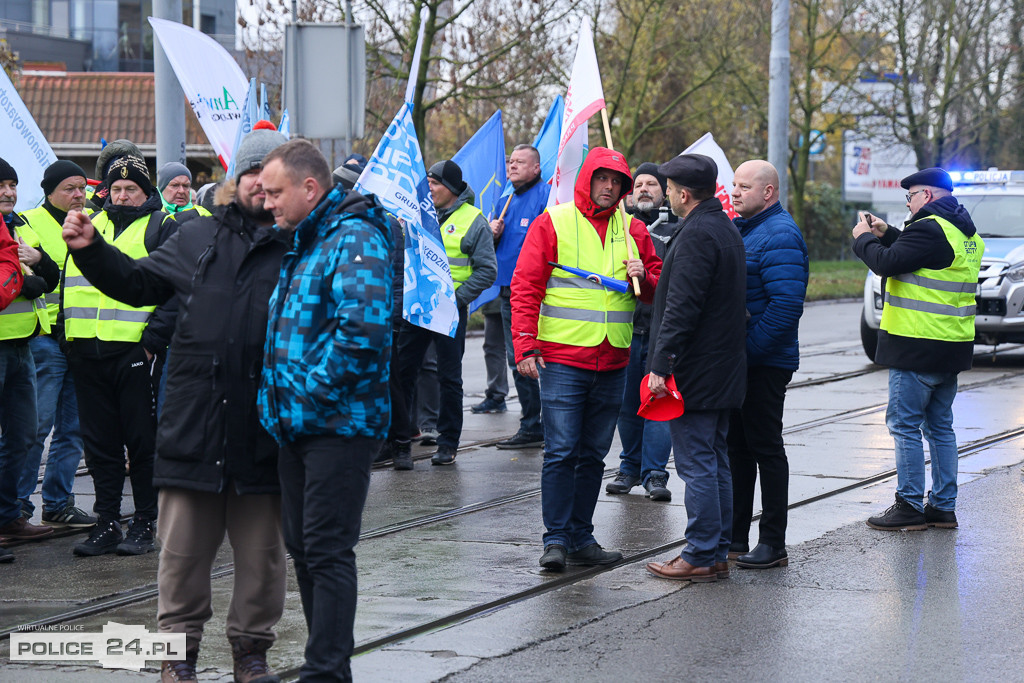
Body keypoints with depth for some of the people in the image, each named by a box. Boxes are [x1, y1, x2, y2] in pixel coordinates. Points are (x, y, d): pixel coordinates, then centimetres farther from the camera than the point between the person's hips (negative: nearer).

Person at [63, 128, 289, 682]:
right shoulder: (199, 238, 12)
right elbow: (139, 283, 21)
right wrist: (91, 249, 10)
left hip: (265, 428, -2)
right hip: (194, 425, 2)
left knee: (261, 550, 7)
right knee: (183, 547, 6)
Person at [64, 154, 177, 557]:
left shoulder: (161, 227, 4)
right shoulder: (90, 225, 19)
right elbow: (69, 283, 23)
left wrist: (153, 339, -16)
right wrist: (67, 334, 11)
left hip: (134, 351, -5)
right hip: (87, 351, 5)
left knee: (142, 441, 0)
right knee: (99, 441, 7)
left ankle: (144, 525, 7)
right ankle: (107, 523, 13)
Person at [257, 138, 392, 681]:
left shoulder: (355, 239, -14)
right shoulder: (299, 243, 16)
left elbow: (362, 330, -27)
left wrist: (313, 389, -20)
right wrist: (277, 395, 13)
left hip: (338, 422, -9)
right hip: (295, 423, 9)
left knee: (327, 552, -7)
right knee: (302, 547, 12)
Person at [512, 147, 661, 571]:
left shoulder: (633, 231, 11)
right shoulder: (553, 223, -1)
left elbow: (659, 292, 17)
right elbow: (525, 286, -3)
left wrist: (644, 277, -6)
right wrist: (526, 345, -11)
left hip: (612, 362, 5)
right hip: (562, 360, -4)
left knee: (593, 454, 9)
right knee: (561, 451, -8)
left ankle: (581, 539, 15)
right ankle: (556, 539, -4)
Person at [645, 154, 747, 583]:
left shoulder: (697, 234, -17)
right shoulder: (726, 229, 15)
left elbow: (682, 307, -23)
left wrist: (661, 365, -22)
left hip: (696, 373, -10)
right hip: (723, 371, 10)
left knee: (696, 464, -6)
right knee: (715, 462, 14)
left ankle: (701, 556, -3)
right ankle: (717, 552, 18)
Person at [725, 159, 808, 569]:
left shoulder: (780, 236, -16)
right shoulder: (738, 228, 15)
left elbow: (786, 305, -25)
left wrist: (748, 348, -24)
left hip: (764, 363, -9)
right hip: (735, 359, 9)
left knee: (765, 448, -3)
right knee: (737, 446, 13)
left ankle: (773, 544, 3)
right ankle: (735, 536, 20)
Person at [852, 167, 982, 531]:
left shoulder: (929, 228, -17)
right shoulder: (966, 232, 14)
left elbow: (887, 263, -19)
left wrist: (864, 239, -2)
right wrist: (886, 234, 23)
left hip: (918, 348, -9)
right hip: (952, 348, 9)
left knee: (905, 425, -3)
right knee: (940, 426, 14)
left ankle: (910, 507, -2)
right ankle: (943, 506, 16)